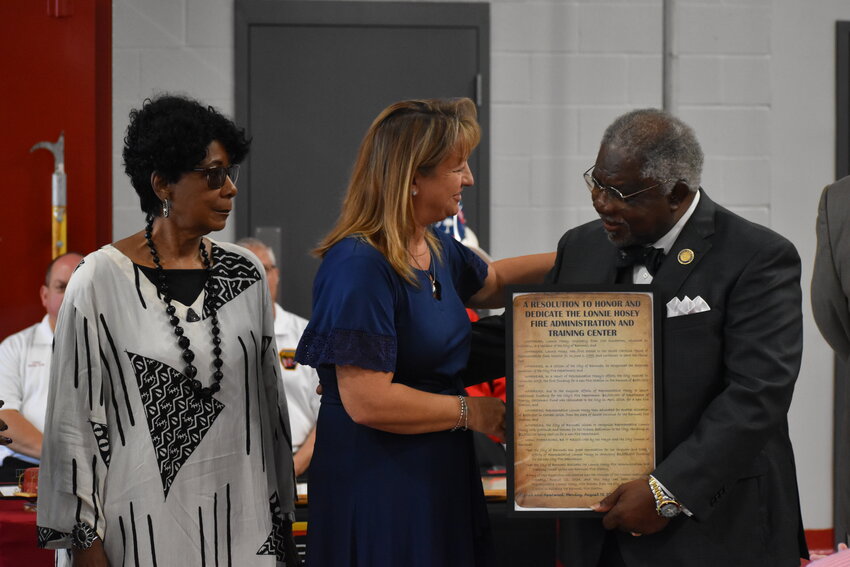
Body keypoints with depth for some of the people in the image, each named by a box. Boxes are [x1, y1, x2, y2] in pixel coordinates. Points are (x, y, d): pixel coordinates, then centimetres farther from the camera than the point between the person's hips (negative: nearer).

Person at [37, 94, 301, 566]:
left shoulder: (245, 274, 5)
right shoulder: (101, 281, -8)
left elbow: (269, 404, 11)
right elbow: (74, 421, -6)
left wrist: (282, 518, 10)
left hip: (243, 521, 4)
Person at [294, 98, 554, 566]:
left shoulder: (437, 250, 8)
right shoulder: (359, 265, -20)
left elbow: (491, 282, 31)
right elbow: (367, 401, -25)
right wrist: (471, 412, -14)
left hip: (442, 475, 9)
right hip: (378, 488, -9)